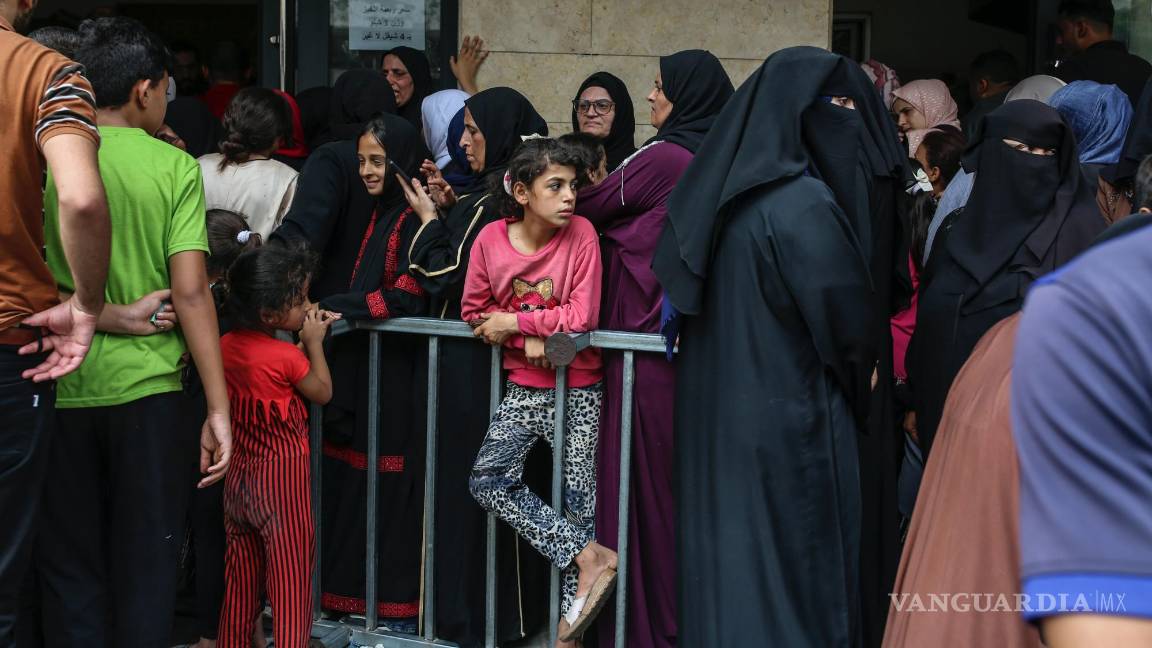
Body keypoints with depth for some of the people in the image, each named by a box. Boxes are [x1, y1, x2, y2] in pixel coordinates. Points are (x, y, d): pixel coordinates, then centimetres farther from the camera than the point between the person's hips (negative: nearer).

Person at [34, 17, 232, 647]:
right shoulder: (174, 168, -5)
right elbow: (190, 293, -10)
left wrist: (102, 316, -4)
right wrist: (219, 409, -8)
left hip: (60, 389, 2)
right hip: (147, 390, -2)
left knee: (70, 567, 12)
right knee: (144, 567, 8)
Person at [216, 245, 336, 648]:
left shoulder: (227, 345, 0)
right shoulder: (286, 357, -20)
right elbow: (323, 392, -4)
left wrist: (307, 333, 11)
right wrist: (314, 341, 4)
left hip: (239, 475, 7)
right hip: (283, 476, -7)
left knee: (241, 573, 17)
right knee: (291, 574, 2)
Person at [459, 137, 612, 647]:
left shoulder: (581, 233, -12)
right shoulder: (491, 239, -6)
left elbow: (583, 316, -16)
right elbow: (473, 312, 0)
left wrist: (514, 321, -15)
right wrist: (530, 339, -14)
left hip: (577, 391, -3)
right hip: (522, 388, 3)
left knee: (578, 498, 0)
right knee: (488, 480, -10)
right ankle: (590, 558, -5)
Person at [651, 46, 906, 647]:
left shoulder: (724, 192, 5)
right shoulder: (804, 203, -18)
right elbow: (846, 318, -13)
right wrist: (864, 372, 10)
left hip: (718, 415, 8)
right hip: (791, 422, -8)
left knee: (729, 571, 15)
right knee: (796, 581, 2)